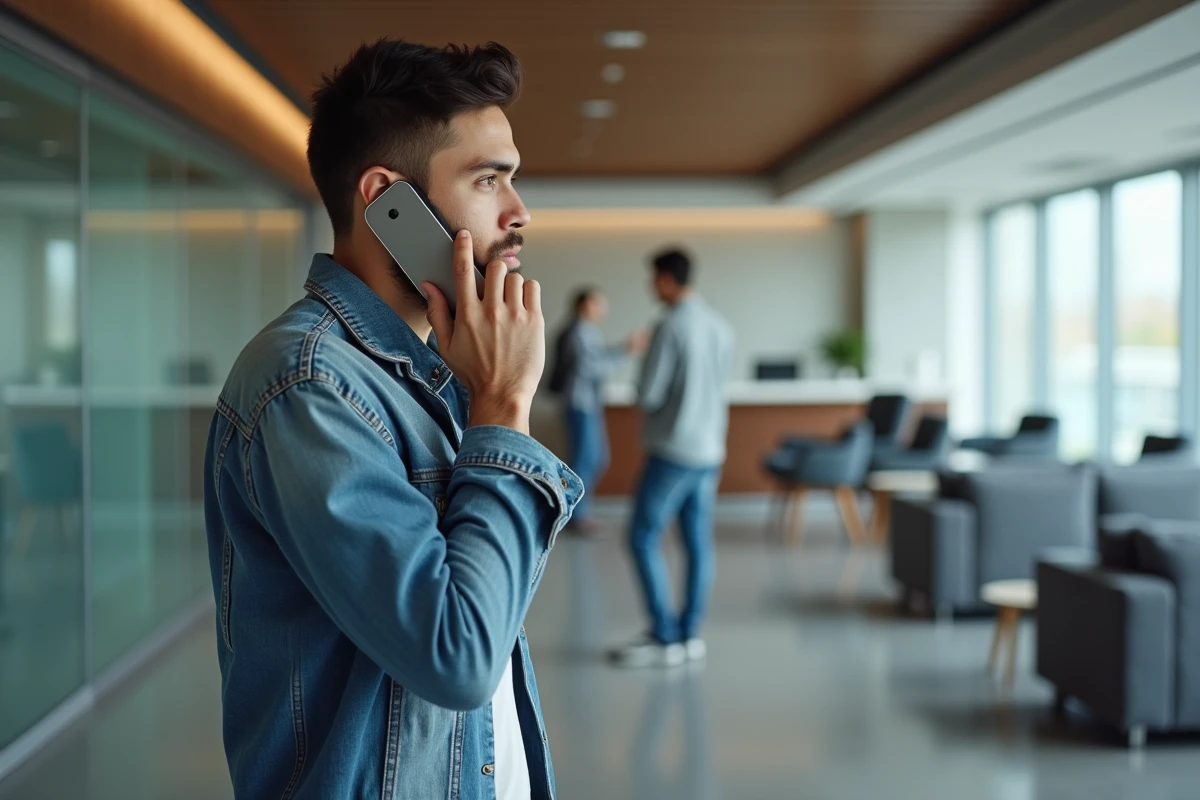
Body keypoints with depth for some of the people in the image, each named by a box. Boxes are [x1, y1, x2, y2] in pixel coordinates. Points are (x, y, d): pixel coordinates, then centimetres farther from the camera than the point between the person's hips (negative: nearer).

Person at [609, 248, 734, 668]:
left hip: (673, 451, -8)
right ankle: (690, 633, 14)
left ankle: (666, 638, -2)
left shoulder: (672, 327, -15)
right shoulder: (720, 327, 9)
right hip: (709, 450, 8)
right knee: (698, 543, 9)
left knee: (643, 539, -1)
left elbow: (647, 395, -13)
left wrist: (644, 392, 7)